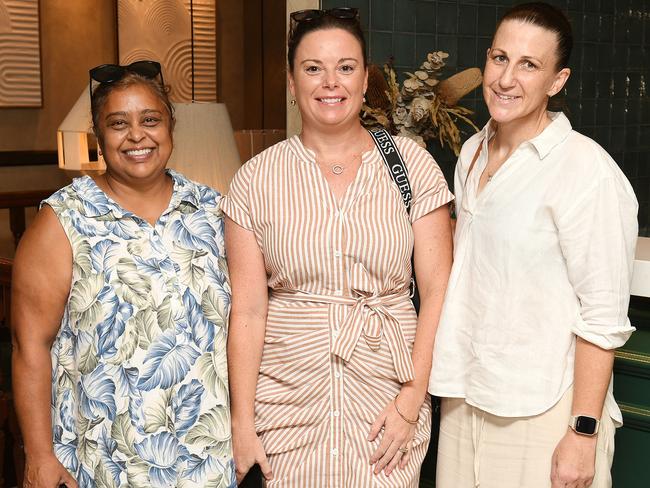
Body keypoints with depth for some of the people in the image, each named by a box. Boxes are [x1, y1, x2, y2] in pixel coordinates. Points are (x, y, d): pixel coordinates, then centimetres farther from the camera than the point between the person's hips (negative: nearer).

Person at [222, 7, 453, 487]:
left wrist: (412, 401, -9)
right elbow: (247, 310, -3)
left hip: (388, 394, 0)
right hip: (287, 396, 1)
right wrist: (241, 421, -4)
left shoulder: (412, 164, -2)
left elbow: (437, 291, -4)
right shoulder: (257, 179, -1)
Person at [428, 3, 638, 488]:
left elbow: (604, 317, -15)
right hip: (466, 395, 7)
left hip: (544, 409, -6)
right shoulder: (473, 153, 7)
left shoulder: (586, 170, -16)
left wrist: (583, 433, -16)